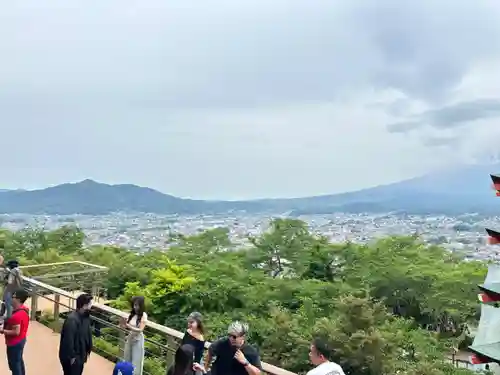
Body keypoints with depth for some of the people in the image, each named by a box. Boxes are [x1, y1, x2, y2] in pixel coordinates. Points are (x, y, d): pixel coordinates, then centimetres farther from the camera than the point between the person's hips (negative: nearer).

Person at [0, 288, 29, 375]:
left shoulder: (16, 315, -30)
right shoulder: (24, 310, -1)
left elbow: (16, 332, -27)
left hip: (14, 343, -9)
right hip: (21, 340, 9)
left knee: (14, 365, 4)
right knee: (19, 361, 24)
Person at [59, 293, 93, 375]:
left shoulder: (85, 316, 1)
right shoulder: (72, 319, -28)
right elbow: (68, 340, -27)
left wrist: (88, 350, 11)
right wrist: (71, 356, -21)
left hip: (80, 354, 9)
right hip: (71, 357, -9)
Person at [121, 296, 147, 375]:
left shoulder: (143, 315, -16)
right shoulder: (132, 314, -1)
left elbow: (140, 330, -21)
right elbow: (129, 326, 4)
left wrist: (128, 326, -33)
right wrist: (125, 325, -18)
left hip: (137, 340, -6)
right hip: (130, 338, 6)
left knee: (136, 361, 4)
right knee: (127, 359, 17)